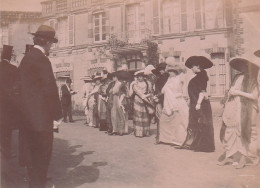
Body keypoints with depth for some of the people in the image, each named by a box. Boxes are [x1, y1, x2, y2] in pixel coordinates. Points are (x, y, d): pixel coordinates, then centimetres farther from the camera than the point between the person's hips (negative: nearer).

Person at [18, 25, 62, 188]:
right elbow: (50, 89, -19)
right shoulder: (41, 60, -16)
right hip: (41, 116, -9)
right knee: (43, 151, 2)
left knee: (33, 150, 19)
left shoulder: (26, 59, 12)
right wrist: (58, 114, -11)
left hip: (29, 115, 9)